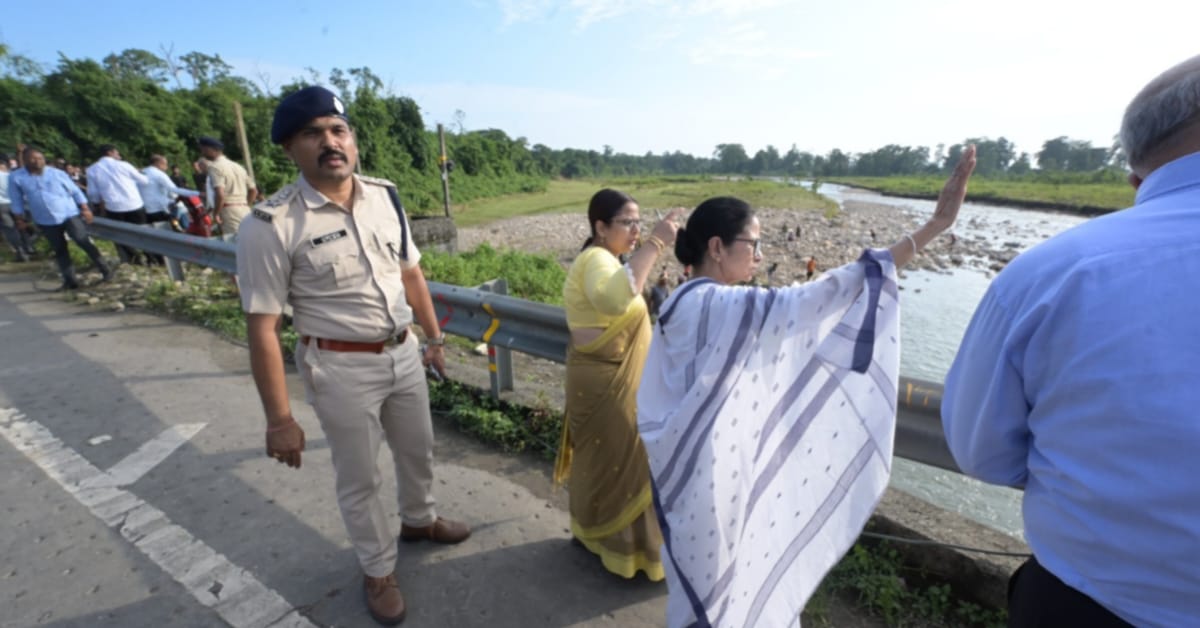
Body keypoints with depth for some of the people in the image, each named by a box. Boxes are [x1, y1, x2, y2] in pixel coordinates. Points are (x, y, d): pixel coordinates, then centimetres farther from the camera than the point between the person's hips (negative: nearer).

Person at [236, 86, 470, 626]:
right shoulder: (271, 226, -17)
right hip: (341, 368, -5)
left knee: (418, 449, 26)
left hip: (404, 354, 5)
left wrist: (434, 338, 12)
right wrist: (280, 420, -13)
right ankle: (378, 570, 44)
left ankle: (419, 520, 57)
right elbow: (262, 330, -15)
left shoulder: (385, 196, -1)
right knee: (359, 478, 16)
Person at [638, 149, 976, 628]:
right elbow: (812, 301, -31)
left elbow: (657, 401, 9)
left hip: (715, 463, 9)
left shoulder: (690, 304, 4)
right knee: (711, 587, 15)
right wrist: (932, 227, -29)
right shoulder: (716, 305, -25)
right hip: (708, 470, -9)